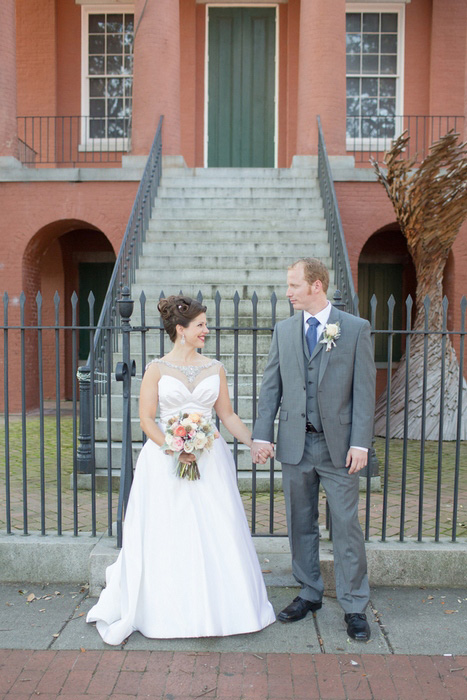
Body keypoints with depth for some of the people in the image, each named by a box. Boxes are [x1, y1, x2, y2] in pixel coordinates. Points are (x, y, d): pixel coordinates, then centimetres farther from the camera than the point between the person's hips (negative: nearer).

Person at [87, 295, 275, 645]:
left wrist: (254, 441, 0)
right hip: (165, 458, -2)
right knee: (166, 535, 4)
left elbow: (228, 414, 11)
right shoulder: (157, 369, -1)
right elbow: (147, 419, -4)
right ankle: (167, 609, 22)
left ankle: (218, 606, 23)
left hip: (209, 458, 3)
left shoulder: (215, 368, 8)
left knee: (216, 533, 5)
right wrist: (174, 449, -17)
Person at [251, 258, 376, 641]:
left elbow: (364, 390, -5)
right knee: (301, 524, 13)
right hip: (295, 442, 3)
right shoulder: (283, 330, 7)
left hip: (339, 444, -3)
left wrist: (360, 442, -11)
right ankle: (309, 594, 31)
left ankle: (354, 606, 20)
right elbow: (271, 386, 7)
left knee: (347, 525, 4)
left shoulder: (356, 328, -2)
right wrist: (262, 434, -1)